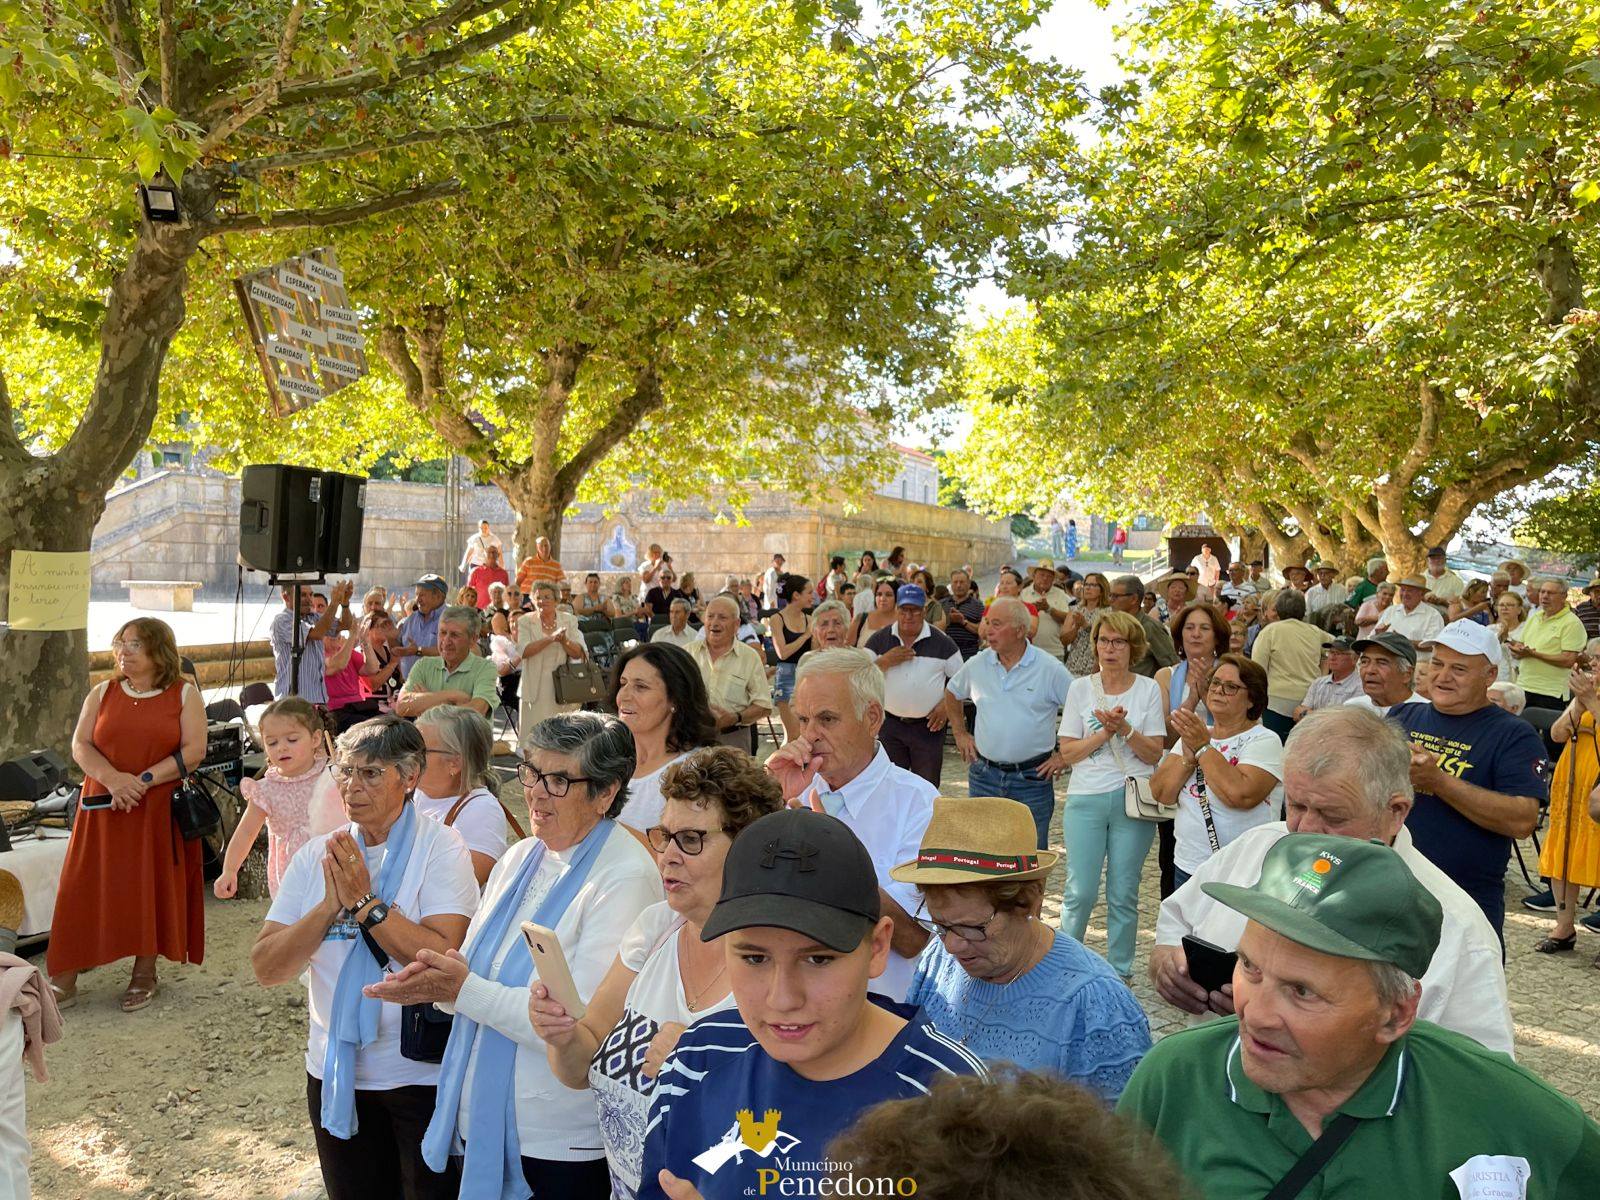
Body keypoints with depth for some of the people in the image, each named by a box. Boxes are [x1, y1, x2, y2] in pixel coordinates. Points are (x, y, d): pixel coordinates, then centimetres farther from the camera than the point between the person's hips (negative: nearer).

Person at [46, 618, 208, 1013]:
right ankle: (63, 979, 10)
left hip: (159, 810, -2)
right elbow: (80, 745, 0)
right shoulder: (102, 693, 8)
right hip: (103, 807, 2)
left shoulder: (184, 695, 0)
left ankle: (144, 974, 16)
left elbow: (194, 751, -7)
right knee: (84, 887, 1)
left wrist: (144, 780, -16)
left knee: (153, 887, 2)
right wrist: (112, 778, -18)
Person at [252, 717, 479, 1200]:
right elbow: (267, 968, -5)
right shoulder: (316, 856, 1)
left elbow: (445, 959, -25)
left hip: (422, 1074, -4)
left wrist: (363, 901, -23)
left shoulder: (440, 848, -12)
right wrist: (330, 905, -19)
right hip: (334, 1071, 5)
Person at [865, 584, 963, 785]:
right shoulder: (879, 640, 3)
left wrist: (945, 704, -8)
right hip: (890, 724, 1)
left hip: (929, 726, -1)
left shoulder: (942, 643, 0)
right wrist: (886, 661, -15)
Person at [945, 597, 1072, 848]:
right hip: (984, 774, 3)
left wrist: (1065, 756, -6)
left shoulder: (1050, 669, -9)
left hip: (1033, 777, -3)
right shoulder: (976, 665, 2)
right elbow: (952, 693, 21)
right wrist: (960, 734, 15)